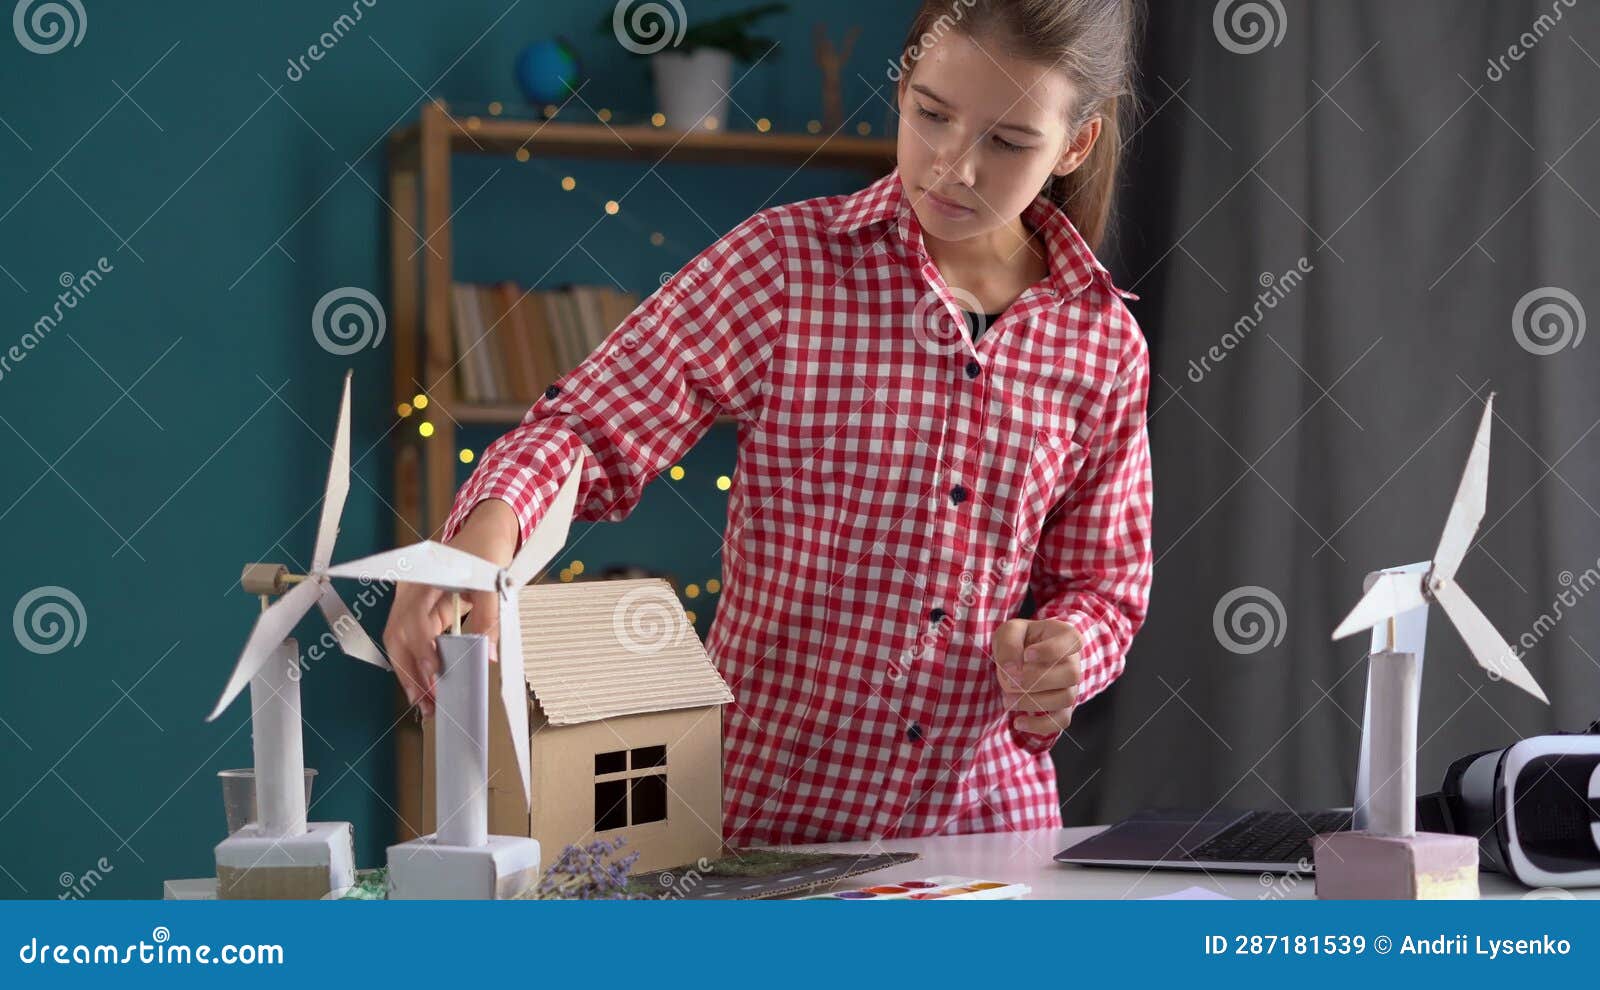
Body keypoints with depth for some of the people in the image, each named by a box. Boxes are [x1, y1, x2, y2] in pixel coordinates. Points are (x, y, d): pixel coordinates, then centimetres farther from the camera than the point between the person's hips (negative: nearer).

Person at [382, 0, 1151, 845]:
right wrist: (487, 529, -29)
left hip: (984, 814, 2)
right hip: (759, 803, -2)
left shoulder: (1102, 342, 5)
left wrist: (1065, 654, -7)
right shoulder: (785, 262, -3)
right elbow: (594, 427, -8)